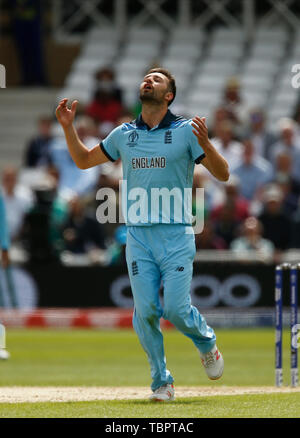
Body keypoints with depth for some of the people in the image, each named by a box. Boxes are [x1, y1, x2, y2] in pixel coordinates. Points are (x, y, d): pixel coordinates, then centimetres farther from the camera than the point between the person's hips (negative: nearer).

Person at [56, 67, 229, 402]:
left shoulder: (185, 131, 0)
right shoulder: (124, 135, 12)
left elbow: (222, 174, -5)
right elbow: (83, 160, 24)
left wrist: (205, 143, -23)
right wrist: (67, 127, 9)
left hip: (176, 235, -3)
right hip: (138, 236, 3)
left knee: (176, 309, -11)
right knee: (146, 311, -4)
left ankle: (207, 343, 22)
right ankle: (161, 382, 8)